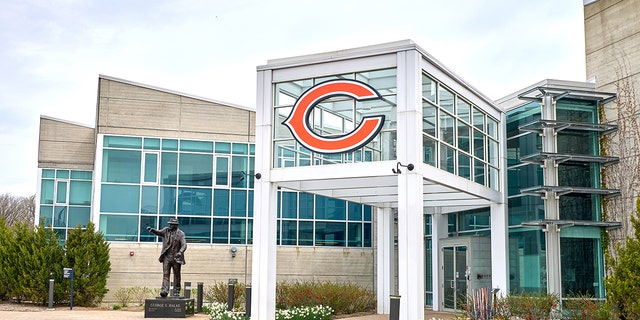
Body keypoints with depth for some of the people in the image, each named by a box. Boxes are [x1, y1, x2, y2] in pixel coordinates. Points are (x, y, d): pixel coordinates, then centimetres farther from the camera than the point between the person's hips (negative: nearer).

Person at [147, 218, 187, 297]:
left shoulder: (180, 234, -4)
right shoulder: (166, 230, 7)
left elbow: (184, 245, -14)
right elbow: (159, 232, -10)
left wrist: (180, 252, -34)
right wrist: (151, 230, -30)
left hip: (176, 258, -2)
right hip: (166, 257, 2)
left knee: (176, 275, 7)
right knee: (165, 274, -9)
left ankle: (176, 292, 17)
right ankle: (164, 290, -17)